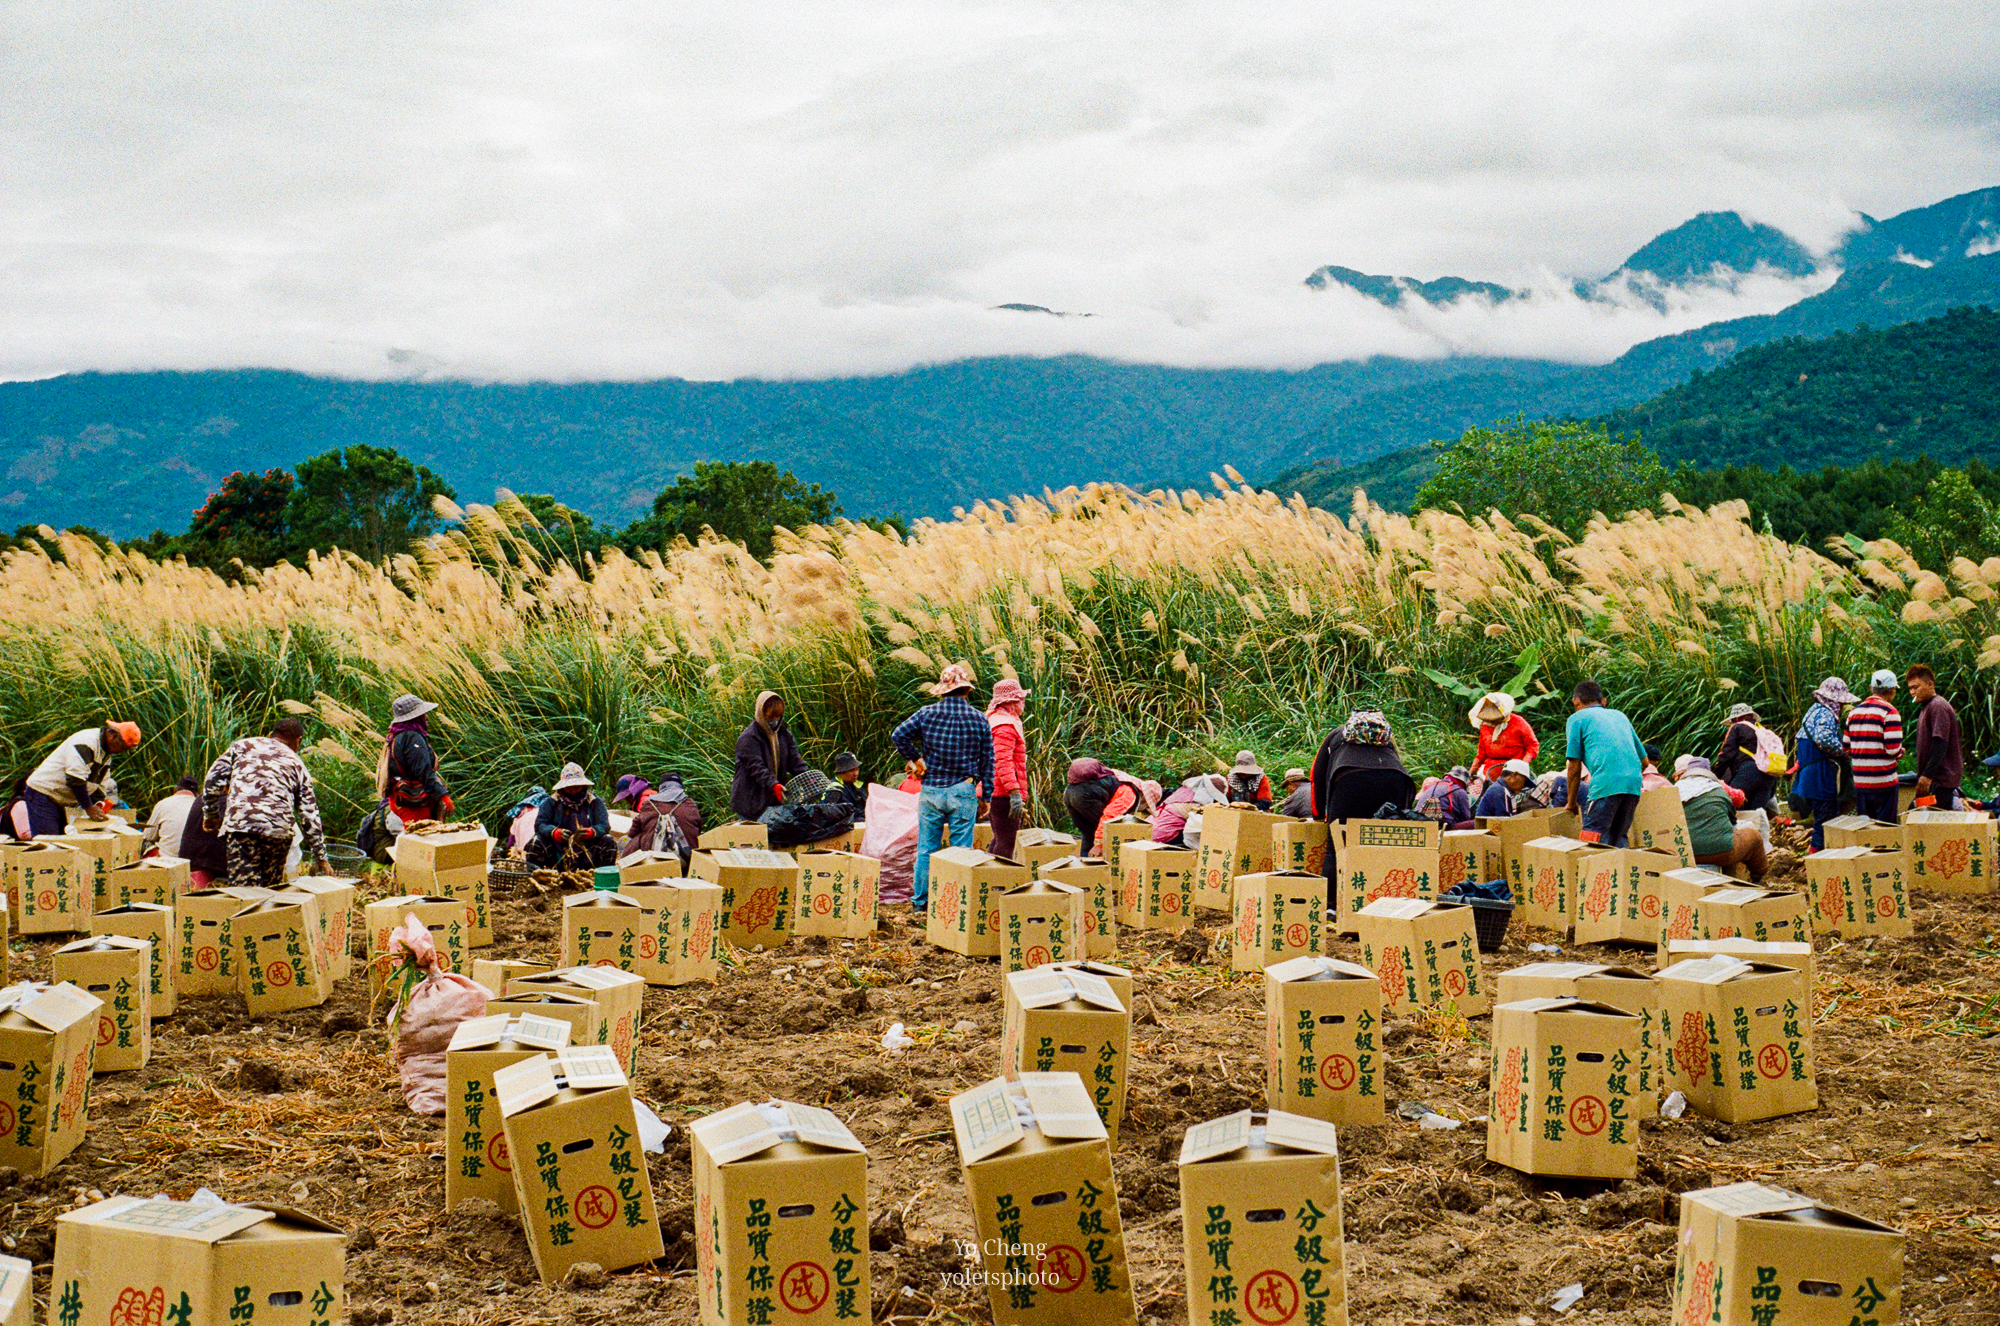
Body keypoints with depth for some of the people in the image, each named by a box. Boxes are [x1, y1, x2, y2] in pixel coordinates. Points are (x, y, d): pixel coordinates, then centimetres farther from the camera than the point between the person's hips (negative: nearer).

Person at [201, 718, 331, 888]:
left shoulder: (243, 745, 21)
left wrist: (211, 814, 26)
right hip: (279, 829, 2)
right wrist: (320, 858, 23)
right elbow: (310, 816, 19)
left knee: (245, 890, -10)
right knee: (271, 891, 13)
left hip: (241, 824, -2)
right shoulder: (297, 764, 23)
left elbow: (213, 781, 11)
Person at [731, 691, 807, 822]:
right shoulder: (748, 738, -11)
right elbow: (756, 767, -21)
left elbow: (794, 760, 6)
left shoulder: (784, 734, 10)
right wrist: (773, 785, -35)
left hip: (775, 802, 6)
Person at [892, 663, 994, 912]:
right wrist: (986, 797, 9)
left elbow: (898, 735, -9)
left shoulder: (926, 713, -2)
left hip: (931, 790, 1)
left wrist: (916, 759, 4)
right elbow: (987, 761, 3)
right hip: (964, 792, -1)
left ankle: (920, 902, 12)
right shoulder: (979, 719, 0)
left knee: (926, 849, 8)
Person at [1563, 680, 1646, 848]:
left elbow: (1575, 766, 6)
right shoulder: (1620, 716, 29)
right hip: (1634, 783, 6)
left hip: (1606, 784, -6)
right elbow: (1644, 761, 28)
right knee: (1619, 840, 12)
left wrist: (1571, 803, 15)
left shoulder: (1577, 718, 13)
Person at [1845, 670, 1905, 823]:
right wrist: (1900, 753, 5)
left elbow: (1846, 748, 11)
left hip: (1860, 781, 6)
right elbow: (1893, 748, -17)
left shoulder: (1854, 712, 10)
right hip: (1884, 781, -6)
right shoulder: (1889, 711, -9)